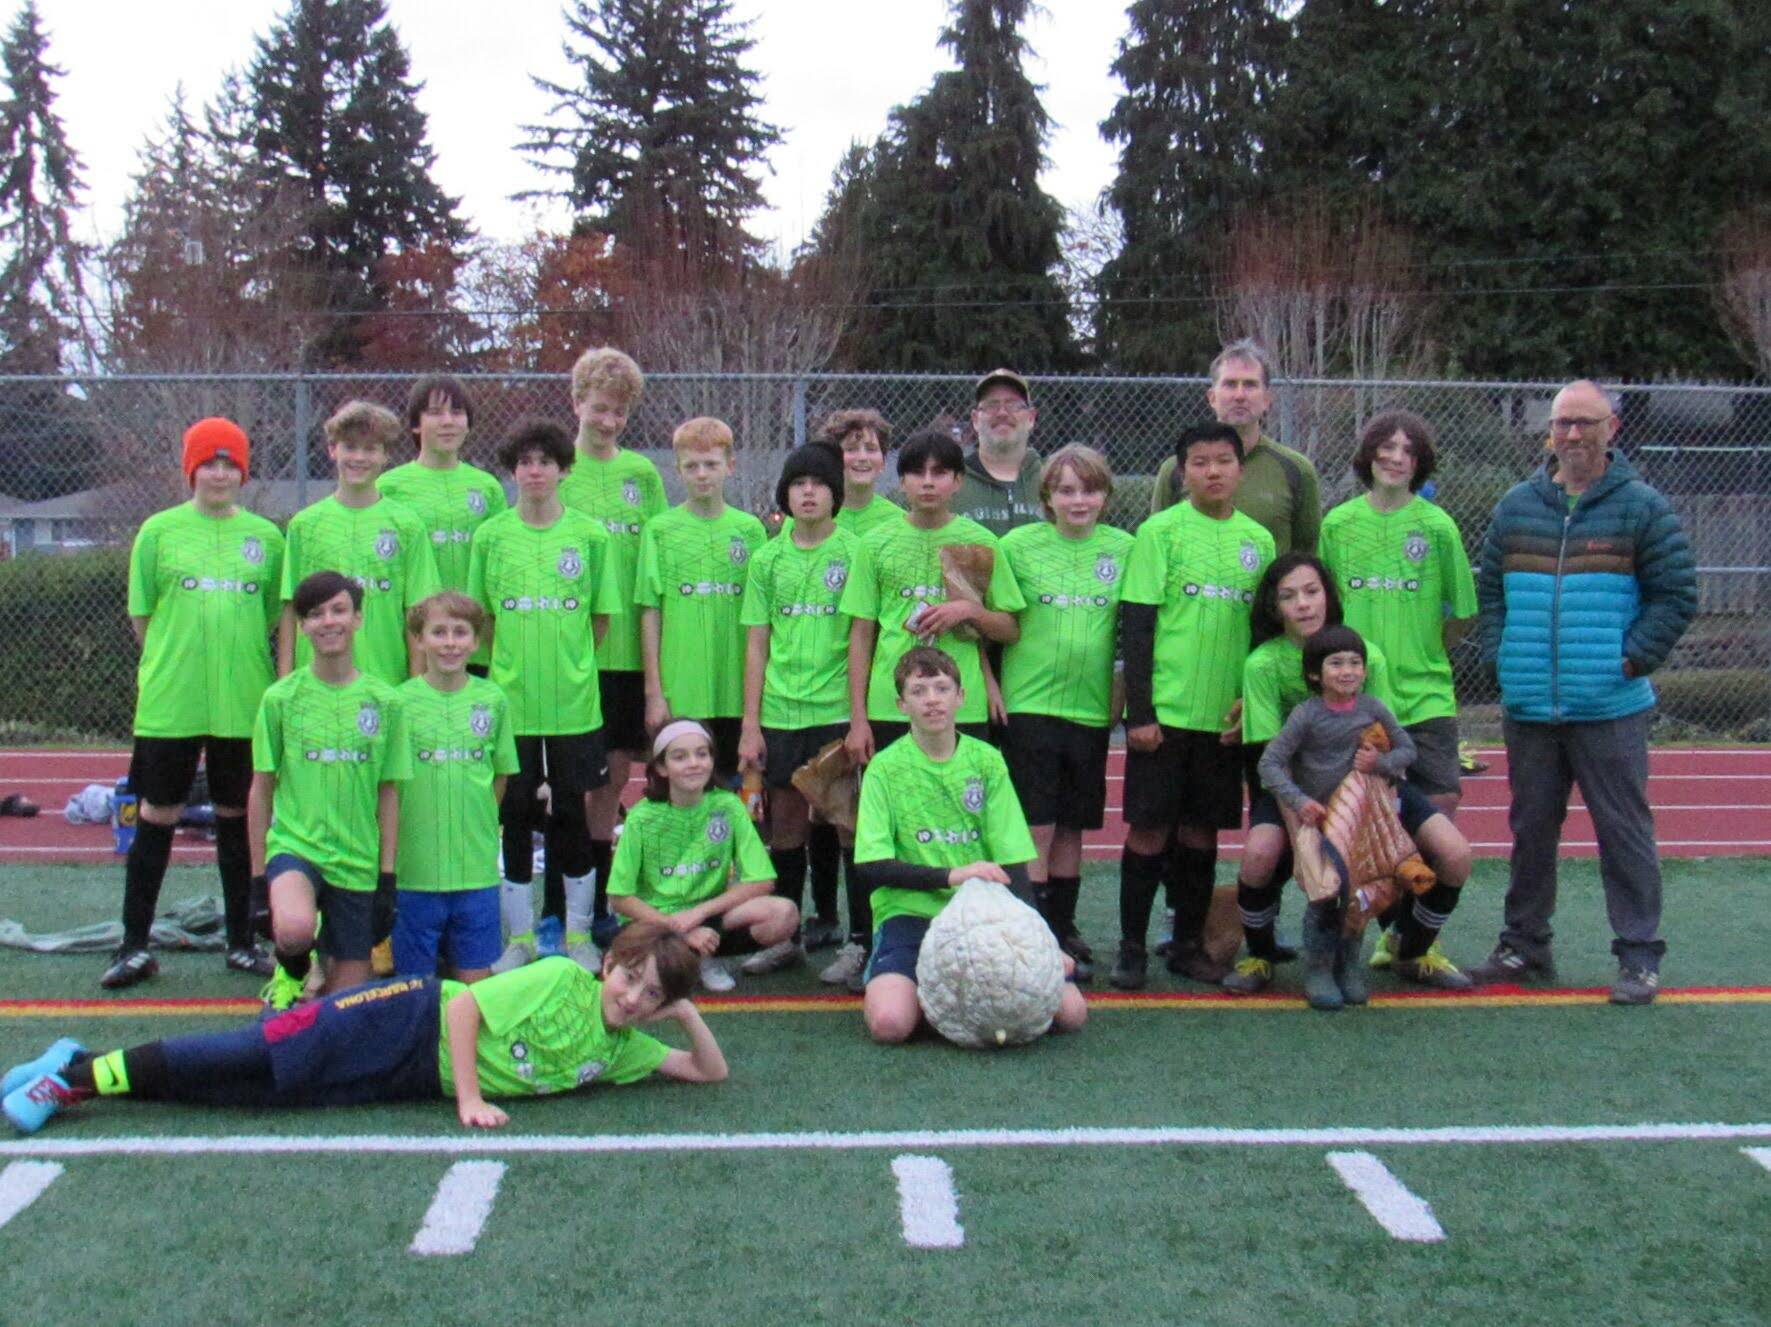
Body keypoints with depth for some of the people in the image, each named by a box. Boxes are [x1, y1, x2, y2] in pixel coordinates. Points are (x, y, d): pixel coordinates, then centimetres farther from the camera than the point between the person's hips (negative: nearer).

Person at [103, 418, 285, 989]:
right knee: (157, 816, 4)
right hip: (169, 701, -1)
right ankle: (135, 946, 14)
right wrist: (173, 663, 1)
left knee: (238, 817, 10)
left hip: (244, 701, 2)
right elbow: (141, 614, 5)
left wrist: (241, 660, 4)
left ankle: (241, 942, 21)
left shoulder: (266, 536, 6)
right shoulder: (159, 530, 2)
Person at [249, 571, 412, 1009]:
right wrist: (259, 872, 1)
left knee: (349, 998, 1)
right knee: (295, 930, -32)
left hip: (358, 862, 1)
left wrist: (387, 875, 1)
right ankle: (291, 970, 1)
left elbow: (388, 794, 5)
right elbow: (261, 790, 3)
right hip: (294, 845, -1)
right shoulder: (281, 697, -2)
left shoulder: (383, 701, 1)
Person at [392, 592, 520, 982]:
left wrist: (480, 826, 5)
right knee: (413, 979, 8)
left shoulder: (492, 699, 2)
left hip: (477, 866, 2)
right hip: (414, 866, -2)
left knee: (474, 976, 9)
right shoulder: (400, 701, -4)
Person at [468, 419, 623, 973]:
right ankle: (519, 937, 18)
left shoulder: (589, 534, 1)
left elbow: (600, 617, 7)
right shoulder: (490, 536, 2)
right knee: (516, 814, 7)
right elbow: (480, 618, 8)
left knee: (571, 813, 6)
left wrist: (571, 666, 4)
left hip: (574, 700, -1)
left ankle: (577, 932, 19)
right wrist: (511, 663, 3)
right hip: (510, 699, 1)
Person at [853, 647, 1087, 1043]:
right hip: (911, 912, -3)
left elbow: (1013, 860, 3)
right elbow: (872, 866, -9)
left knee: (1070, 1011, -14)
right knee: (889, 1022, -30)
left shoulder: (987, 761, 6)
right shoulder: (886, 767, -1)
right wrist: (951, 875, -19)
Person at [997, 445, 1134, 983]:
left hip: (1092, 709, 2)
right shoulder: (1018, 544, 0)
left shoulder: (1123, 549, 4)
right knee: (1034, 827, -3)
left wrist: (1122, 693, 5)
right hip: (1029, 702, -2)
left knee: (1072, 828, 11)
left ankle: (1062, 933, 22)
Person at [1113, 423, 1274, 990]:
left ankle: (1189, 944, 22)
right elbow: (1136, 623, -7)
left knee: (1202, 830, 11)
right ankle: (1131, 948, 12)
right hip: (1165, 710, -4)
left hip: (1224, 715, 4)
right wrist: (1139, 710, -12)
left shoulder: (1258, 539, 9)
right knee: (1150, 829, 1)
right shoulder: (1160, 531, -4)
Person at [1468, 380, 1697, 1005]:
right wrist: (1499, 655, 3)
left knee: (1623, 830, 1)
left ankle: (1639, 957, 11)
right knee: (1530, 829, 13)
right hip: (1528, 707, 4)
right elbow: (1489, 588, 14)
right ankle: (1523, 946, 25)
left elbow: (1676, 596, -2)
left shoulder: (1643, 507, -2)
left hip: (1610, 708, -4)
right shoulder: (1516, 505, 9)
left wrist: (1633, 660, -8)